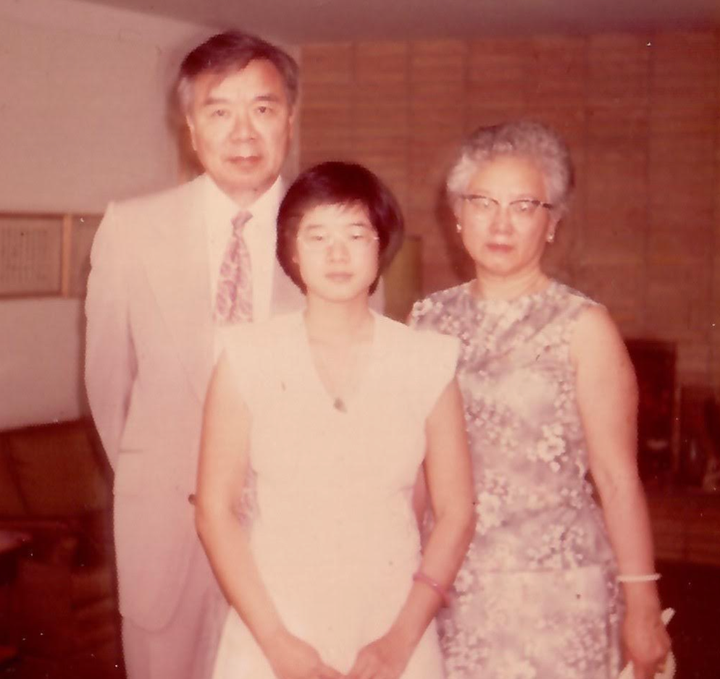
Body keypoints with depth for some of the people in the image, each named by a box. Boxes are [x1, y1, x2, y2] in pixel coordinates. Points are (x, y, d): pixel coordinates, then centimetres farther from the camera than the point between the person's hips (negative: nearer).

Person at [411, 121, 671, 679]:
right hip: (445, 585, 3)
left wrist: (641, 605, -7)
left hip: (553, 589, -3)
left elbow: (617, 479, -7)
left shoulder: (583, 327, -6)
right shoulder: (430, 320, 5)